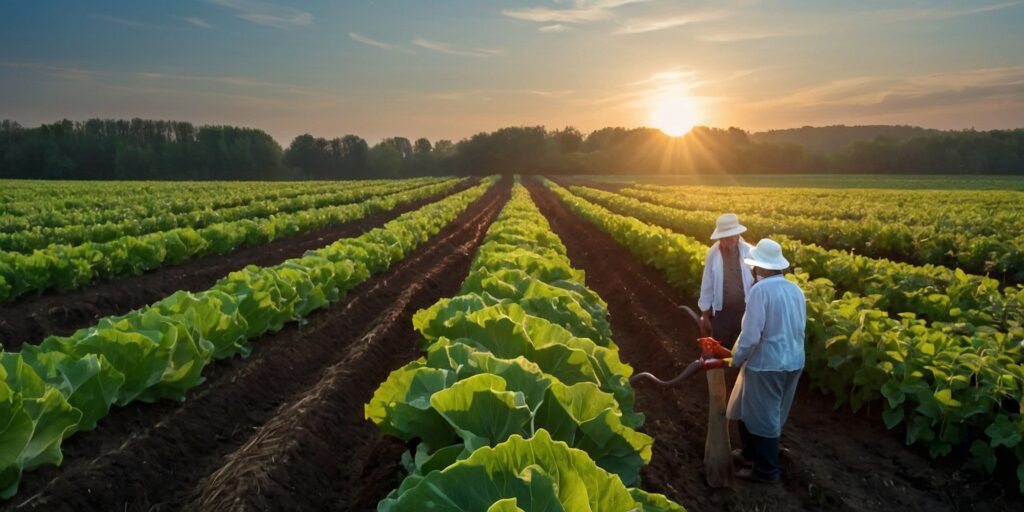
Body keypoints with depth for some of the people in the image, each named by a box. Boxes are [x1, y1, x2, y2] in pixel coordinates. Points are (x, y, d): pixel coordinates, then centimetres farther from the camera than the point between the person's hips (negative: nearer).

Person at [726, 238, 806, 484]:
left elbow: (751, 334, -22)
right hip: (793, 362, 8)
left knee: (762, 416, 8)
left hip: (767, 364, -8)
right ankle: (751, 452, 39)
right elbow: (799, 328, 13)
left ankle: (766, 470, 21)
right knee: (771, 414, 23)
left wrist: (736, 359, -6)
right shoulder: (796, 290, 4)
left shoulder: (760, 290, -20)